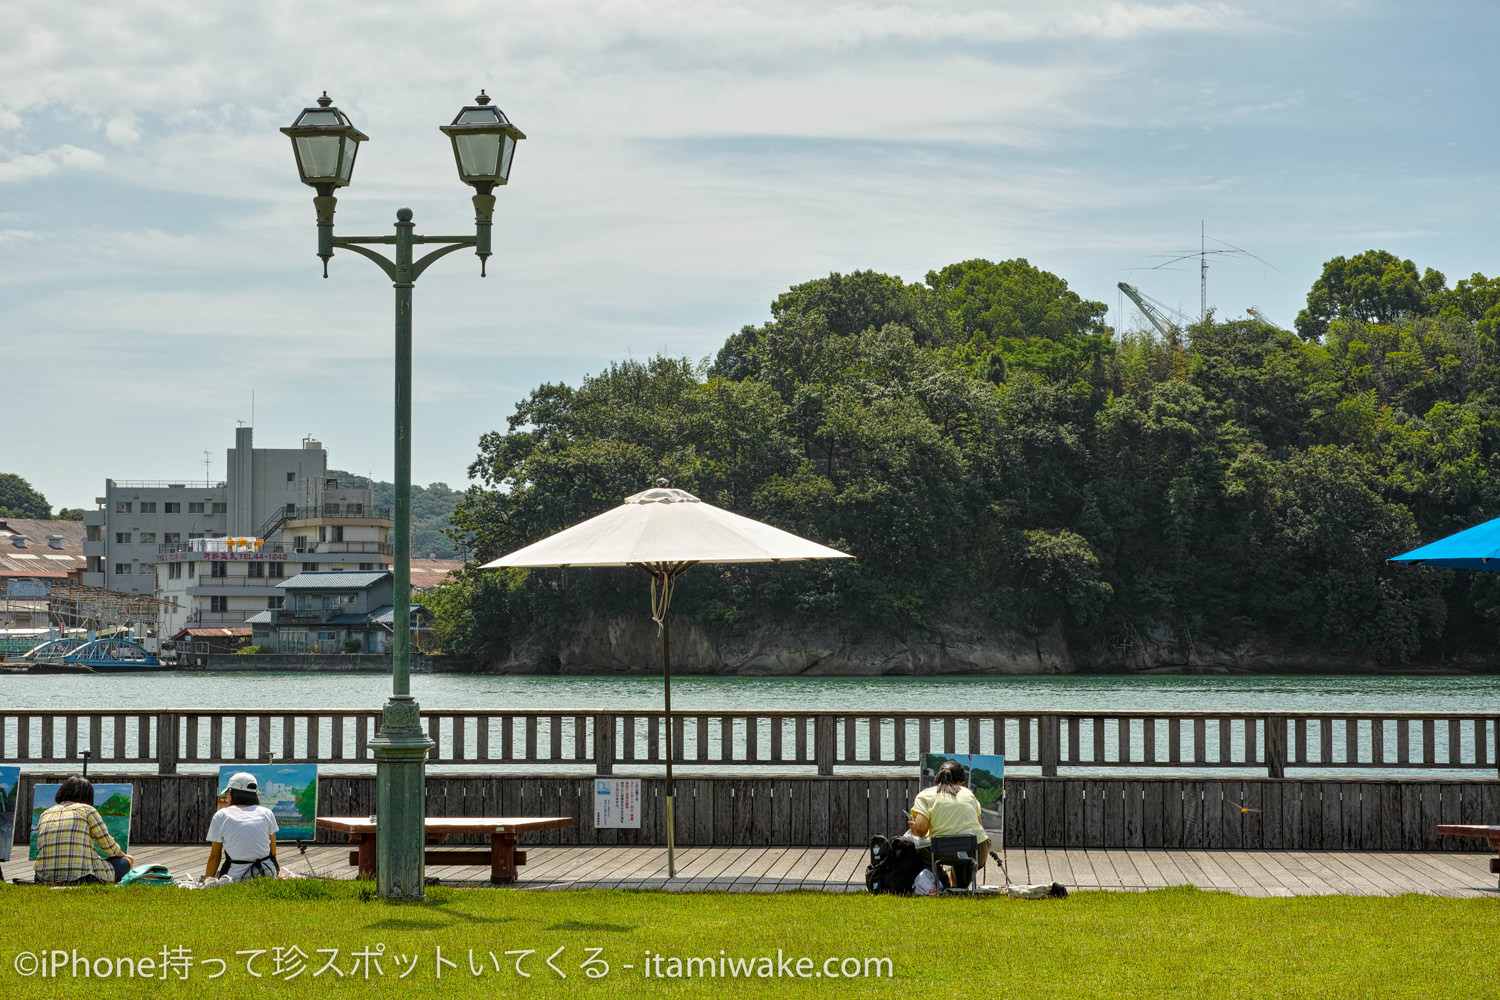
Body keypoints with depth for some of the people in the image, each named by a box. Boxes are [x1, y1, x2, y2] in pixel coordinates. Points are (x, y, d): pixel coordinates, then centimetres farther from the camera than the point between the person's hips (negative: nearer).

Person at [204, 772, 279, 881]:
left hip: (237, 878, -4)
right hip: (268, 876, 4)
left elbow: (214, 856, 2)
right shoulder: (266, 813, 5)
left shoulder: (221, 816, -1)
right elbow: (273, 852, 11)